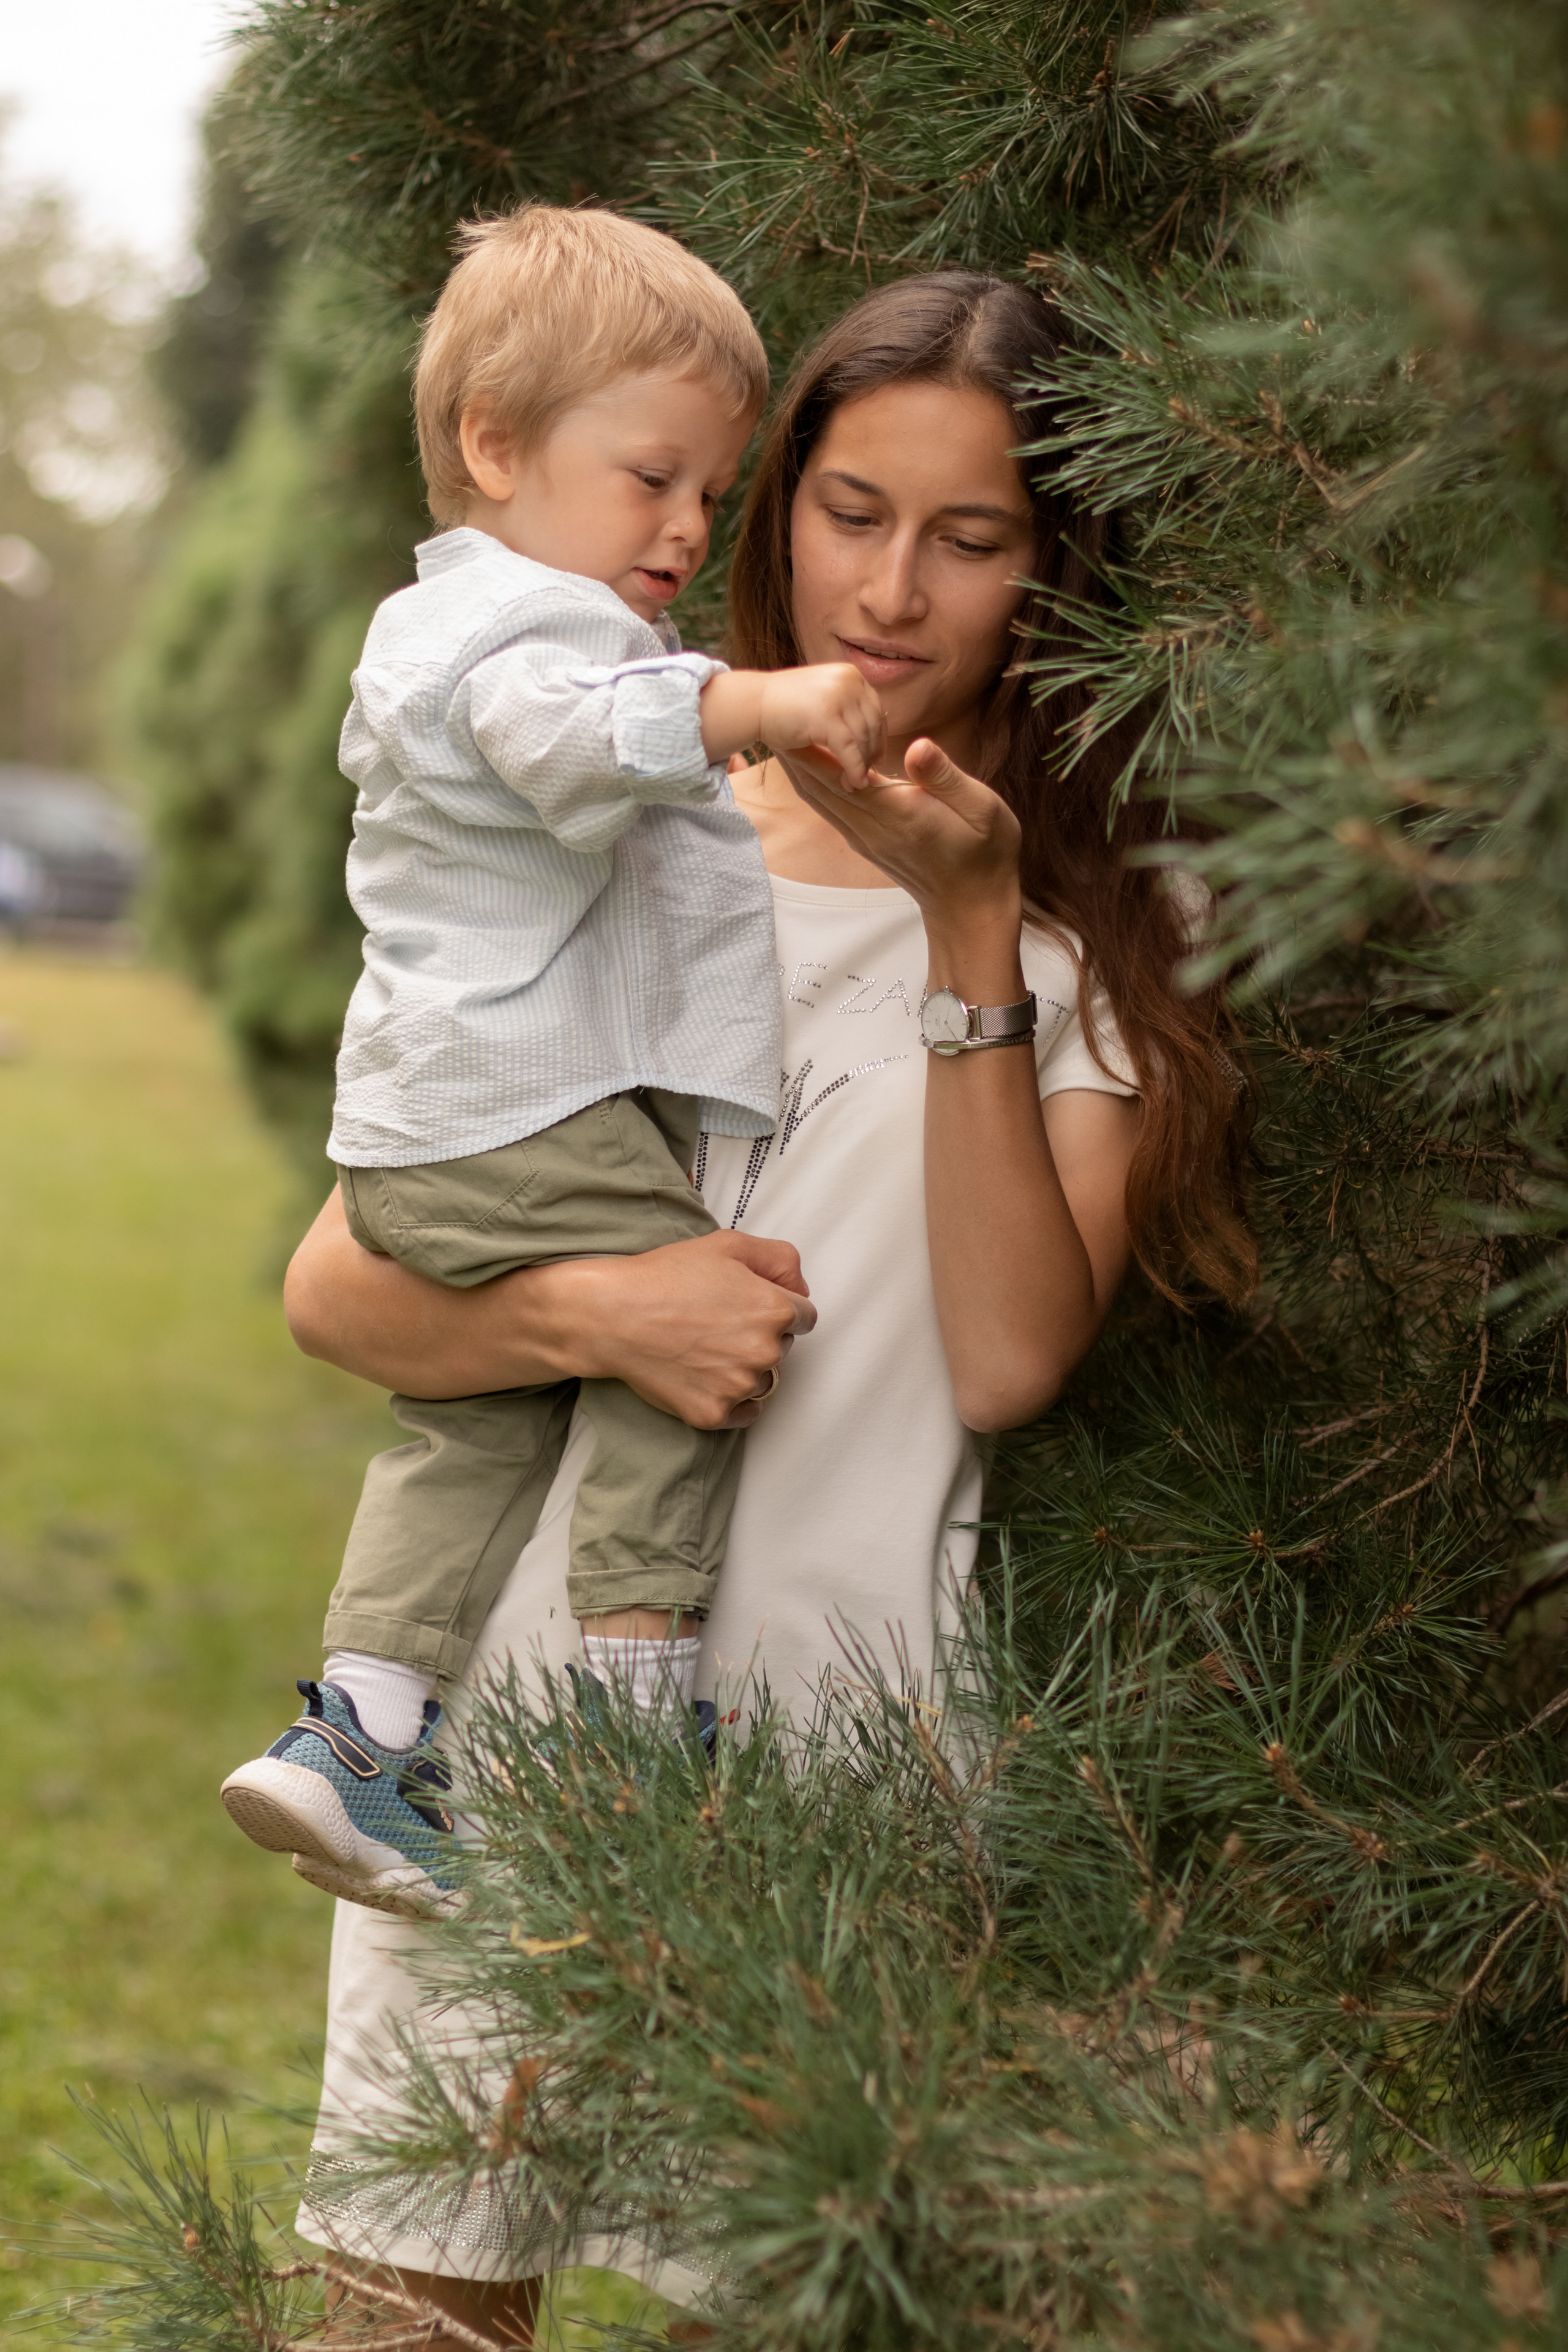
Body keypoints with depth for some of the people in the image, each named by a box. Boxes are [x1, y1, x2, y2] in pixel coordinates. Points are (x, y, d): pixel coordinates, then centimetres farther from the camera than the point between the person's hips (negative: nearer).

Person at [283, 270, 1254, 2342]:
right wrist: (591, 1312, -15)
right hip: (514, 1697, 2)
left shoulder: (1114, 927, 2)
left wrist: (972, 928, -17)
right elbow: (336, 1289, 3)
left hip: (838, 1724, -2)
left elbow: (1011, 1357, -14)